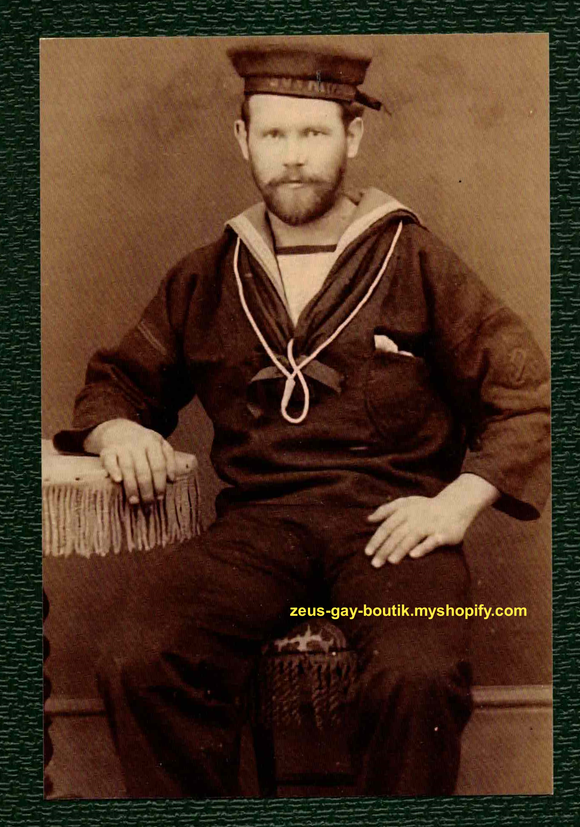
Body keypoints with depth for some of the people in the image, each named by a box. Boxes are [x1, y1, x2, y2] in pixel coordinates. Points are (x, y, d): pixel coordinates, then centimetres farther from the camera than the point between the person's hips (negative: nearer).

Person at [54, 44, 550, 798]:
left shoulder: (416, 262, 9)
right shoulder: (204, 281, 16)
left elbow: (524, 394, 7)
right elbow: (117, 381, 27)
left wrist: (459, 501, -8)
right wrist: (117, 430, 3)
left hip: (389, 517, -2)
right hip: (257, 520, 2)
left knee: (420, 677, -32)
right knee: (138, 666, -25)